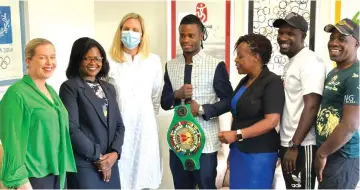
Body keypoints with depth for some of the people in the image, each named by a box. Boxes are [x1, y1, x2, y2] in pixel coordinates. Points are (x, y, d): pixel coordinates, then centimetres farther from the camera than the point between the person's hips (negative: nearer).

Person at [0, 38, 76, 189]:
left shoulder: (50, 90, 11)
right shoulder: (17, 93, -13)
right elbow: (13, 140, -16)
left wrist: (63, 167, 12)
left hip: (58, 170, 7)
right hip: (34, 175, -7)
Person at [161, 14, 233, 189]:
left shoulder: (216, 65, -7)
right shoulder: (170, 66, 5)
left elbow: (228, 101, -5)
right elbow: (164, 102, 8)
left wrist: (202, 109, -18)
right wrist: (177, 95, -13)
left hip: (205, 141, -4)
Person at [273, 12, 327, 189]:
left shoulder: (310, 62, -14)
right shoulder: (290, 63, 14)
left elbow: (311, 107, -21)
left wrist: (295, 145, -21)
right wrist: (287, 144, 16)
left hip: (302, 146, -9)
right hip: (287, 143, 9)